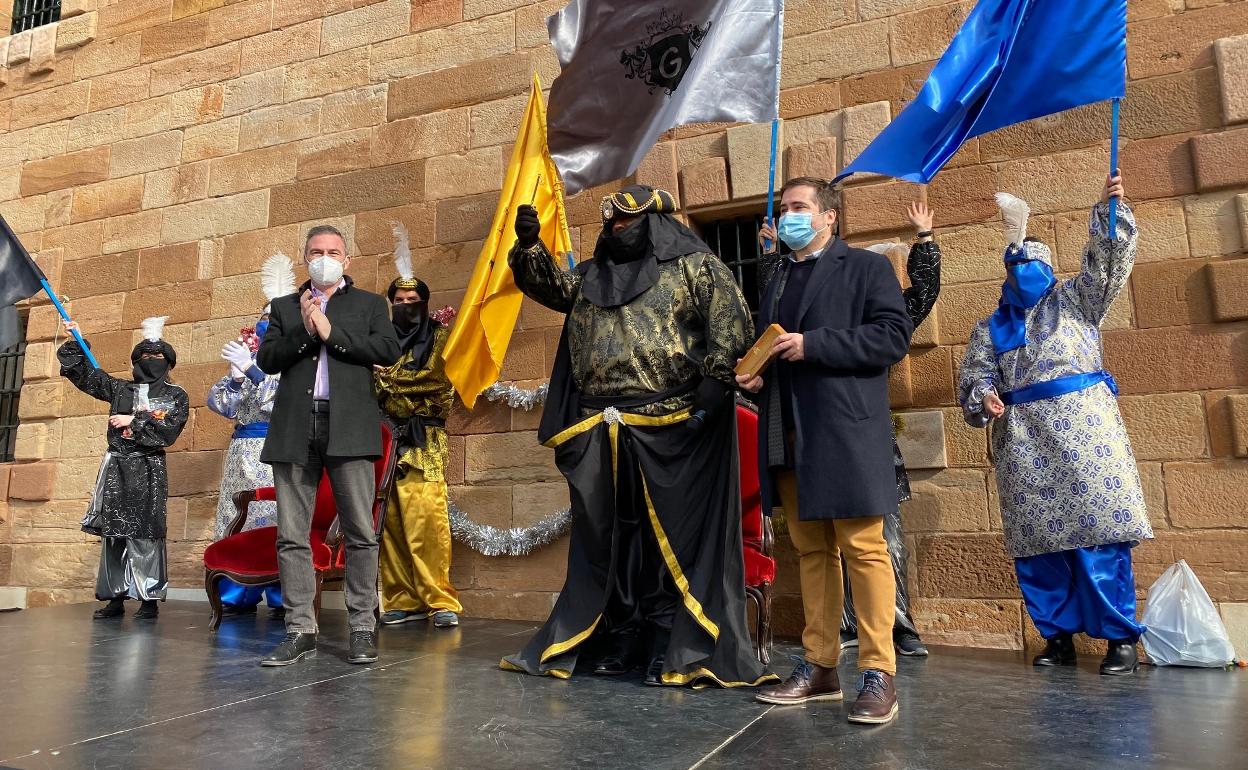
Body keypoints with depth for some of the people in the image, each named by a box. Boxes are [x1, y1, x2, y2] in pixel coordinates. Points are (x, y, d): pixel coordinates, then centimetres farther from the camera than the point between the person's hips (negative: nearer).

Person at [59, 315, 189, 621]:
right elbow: (86, 374, 21)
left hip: (148, 470, -4)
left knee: (145, 533, -7)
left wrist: (134, 421, -7)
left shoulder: (176, 396, 6)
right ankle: (115, 597, 9)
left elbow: (168, 430, -6)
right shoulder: (120, 389, 16)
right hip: (116, 468, 4)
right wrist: (77, 342, 15)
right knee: (113, 532, 3)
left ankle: (149, 599, -4)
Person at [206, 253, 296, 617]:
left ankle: (282, 597, -2)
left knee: (277, 520, -8)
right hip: (244, 450, 6)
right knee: (239, 519, 5)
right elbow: (219, 403, 13)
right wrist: (236, 374, -2)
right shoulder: (247, 360, 18)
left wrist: (251, 369, -15)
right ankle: (239, 596, 13)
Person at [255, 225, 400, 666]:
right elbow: (266, 359, 9)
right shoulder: (285, 307, 21)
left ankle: (363, 628, 5)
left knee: (360, 534, -3)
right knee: (292, 536, 2)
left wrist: (330, 332, -5)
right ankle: (300, 630, 10)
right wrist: (304, 331, -6)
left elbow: (388, 349, -1)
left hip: (348, 428, -2)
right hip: (294, 430, 3)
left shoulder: (368, 304, 15)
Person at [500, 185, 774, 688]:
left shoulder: (695, 265, 4)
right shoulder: (592, 275, 22)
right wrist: (529, 246, 2)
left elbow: (730, 320, -5)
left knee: (674, 536, 0)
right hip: (602, 432, 6)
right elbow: (548, 285, 19)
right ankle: (619, 637, 23)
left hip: (672, 429, -5)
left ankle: (673, 645, 10)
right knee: (607, 538, 10)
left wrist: (716, 376, -17)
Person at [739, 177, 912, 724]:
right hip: (788, 437, 6)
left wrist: (812, 345, -15)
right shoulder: (776, 281, 23)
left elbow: (894, 335, -9)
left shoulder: (866, 267, 4)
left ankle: (878, 675, 3)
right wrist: (754, 375, 6)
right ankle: (819, 667, 17)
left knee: (863, 550, -5)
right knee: (811, 551, 10)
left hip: (845, 434, -6)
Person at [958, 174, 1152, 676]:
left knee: (1099, 531, -7)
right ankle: (1058, 634, 11)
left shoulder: (1074, 301, 18)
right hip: (1022, 441, 2)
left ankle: (1121, 638, 2)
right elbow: (975, 377, 11)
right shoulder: (991, 327, 20)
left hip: (1084, 428, -2)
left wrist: (1109, 208, -6)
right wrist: (983, 398, -10)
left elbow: (1109, 257, 6)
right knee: (1037, 540, 0)